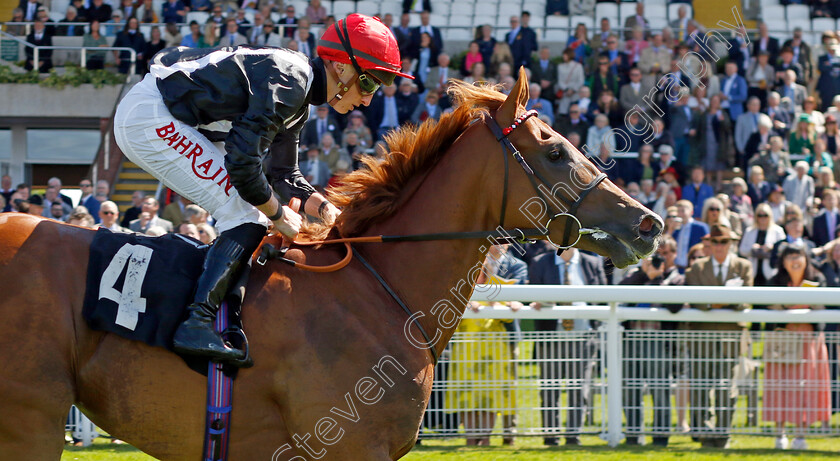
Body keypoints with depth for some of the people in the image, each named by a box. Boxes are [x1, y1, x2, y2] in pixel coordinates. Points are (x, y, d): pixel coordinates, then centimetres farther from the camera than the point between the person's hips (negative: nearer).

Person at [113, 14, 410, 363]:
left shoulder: (298, 98, 14)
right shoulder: (288, 81, -19)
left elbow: (285, 176, 23)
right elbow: (242, 161, -23)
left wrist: (326, 210, 5)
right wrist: (279, 216, -8)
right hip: (150, 116, -11)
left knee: (246, 212, 15)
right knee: (247, 217, -13)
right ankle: (197, 324, -22)